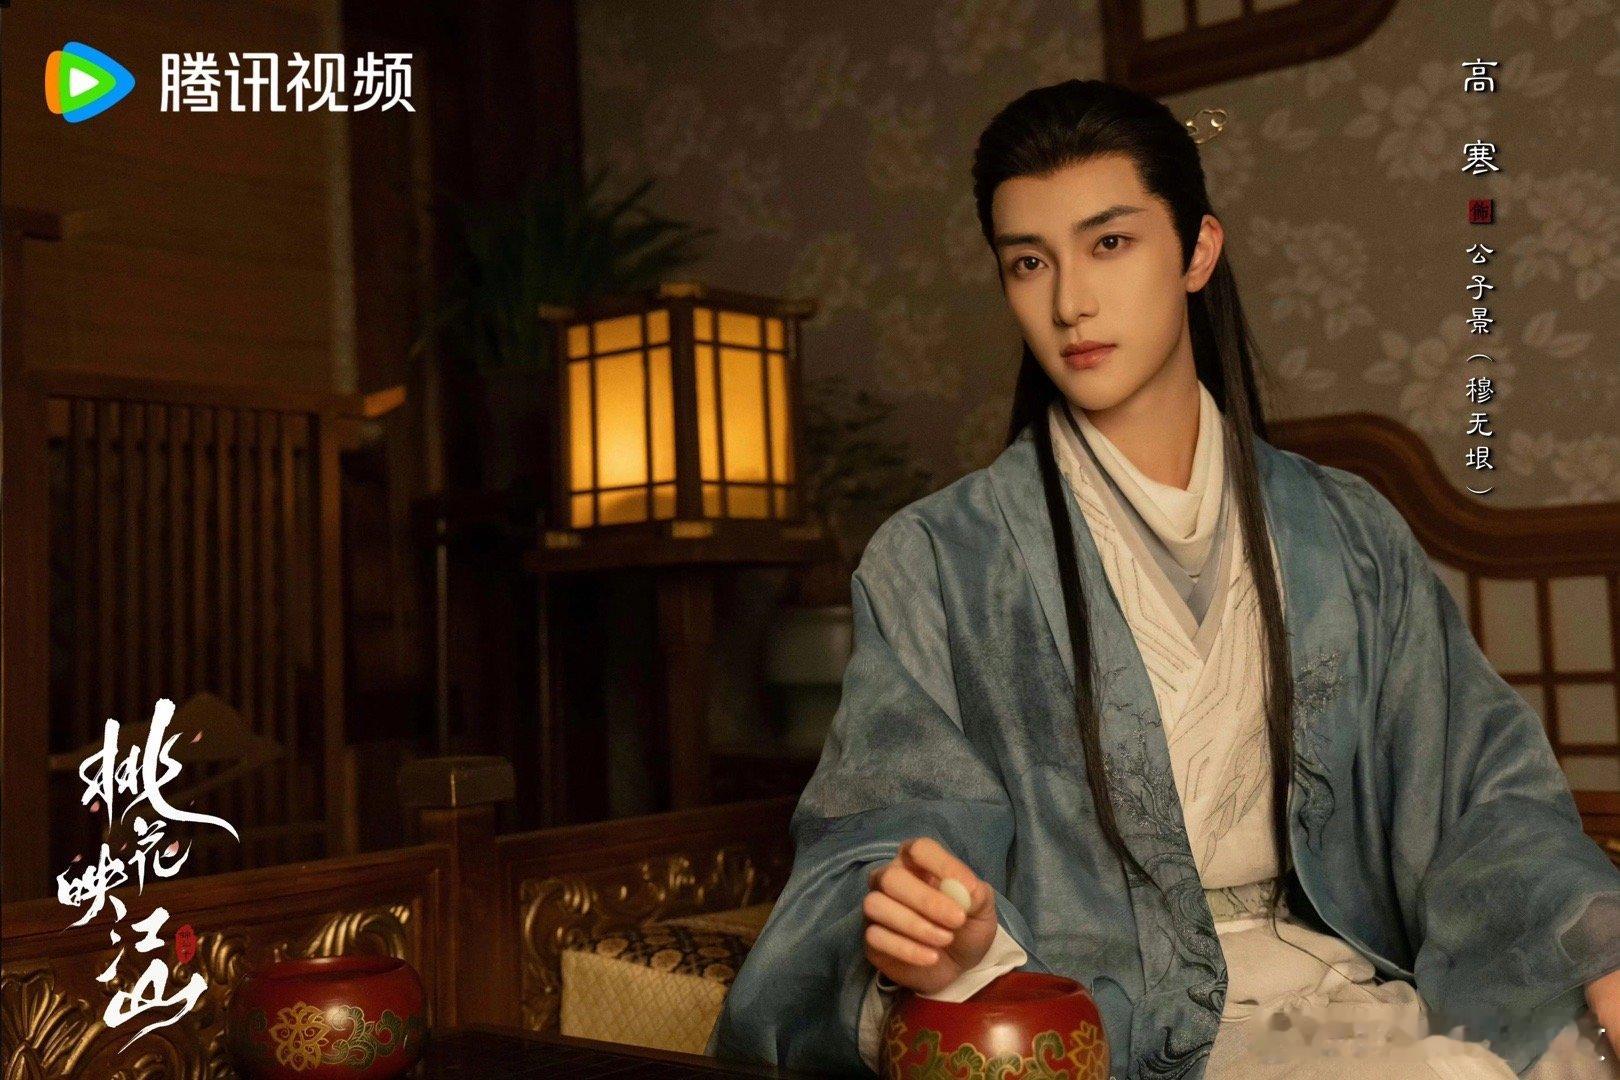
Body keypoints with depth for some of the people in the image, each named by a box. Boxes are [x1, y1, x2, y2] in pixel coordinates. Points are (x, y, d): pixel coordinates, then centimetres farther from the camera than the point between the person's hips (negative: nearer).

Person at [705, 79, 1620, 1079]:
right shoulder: (935, 563, -3)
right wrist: (932, 948, -30)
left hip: (1339, 988, 5)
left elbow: (1484, 789, 6)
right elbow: (895, 836, -8)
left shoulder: (1350, 536, 8)